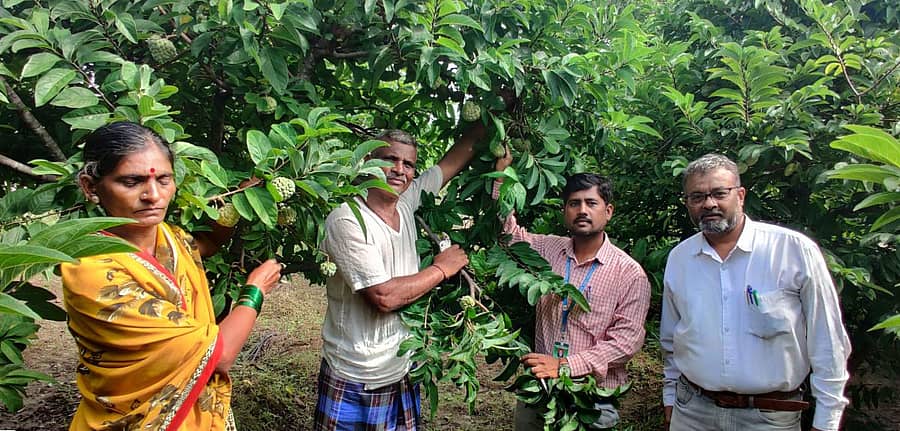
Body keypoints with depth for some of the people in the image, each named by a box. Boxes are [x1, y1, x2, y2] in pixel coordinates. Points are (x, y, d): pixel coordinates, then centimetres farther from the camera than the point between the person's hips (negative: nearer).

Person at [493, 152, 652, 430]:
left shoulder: (630, 273, -9)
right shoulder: (549, 249, 3)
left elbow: (626, 339, -14)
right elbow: (508, 229, 10)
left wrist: (565, 366, -21)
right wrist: (502, 169, 0)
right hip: (539, 388, 3)